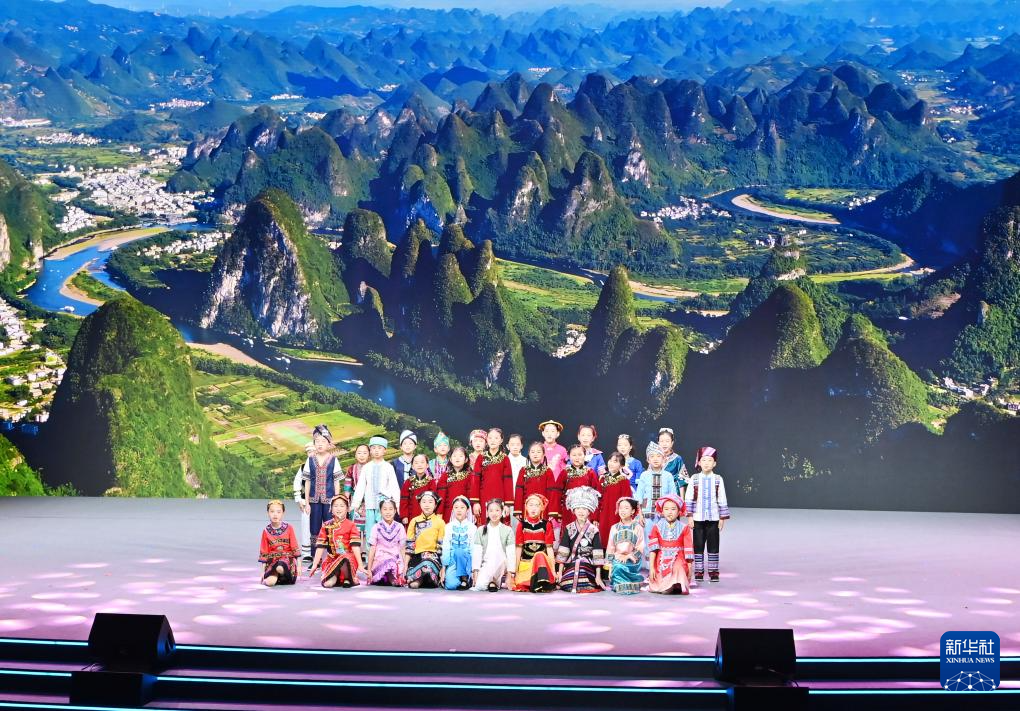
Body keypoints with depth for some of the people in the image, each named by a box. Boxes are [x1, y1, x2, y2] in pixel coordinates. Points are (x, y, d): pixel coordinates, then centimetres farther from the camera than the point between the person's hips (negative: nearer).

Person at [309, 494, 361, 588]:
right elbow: (320, 546, 7)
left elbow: (355, 546, -6)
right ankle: (336, 576, 12)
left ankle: (348, 578, -8)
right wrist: (315, 565, 1)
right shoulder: (326, 526, 11)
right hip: (331, 559, 2)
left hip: (348, 558, -2)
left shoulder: (351, 525, 3)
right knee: (327, 583, -25)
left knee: (344, 560, -41)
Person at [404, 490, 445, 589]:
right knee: (413, 584, -23)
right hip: (417, 556, 2)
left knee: (427, 565, -38)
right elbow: (409, 545, 12)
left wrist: (443, 568, -3)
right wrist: (405, 565, 6)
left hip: (433, 556, -2)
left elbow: (442, 546, 2)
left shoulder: (439, 522, 4)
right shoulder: (414, 521, 12)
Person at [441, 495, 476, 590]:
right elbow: (445, 547, 5)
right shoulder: (449, 526, 8)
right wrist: (443, 569, -2)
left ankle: (465, 578, -18)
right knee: (451, 585, -29)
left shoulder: (472, 527, 4)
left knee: (459, 551, -37)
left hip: (466, 558, 0)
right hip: (452, 560, 0)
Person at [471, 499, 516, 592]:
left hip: (501, 565, 0)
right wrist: (476, 571, -7)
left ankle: (494, 581, -11)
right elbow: (477, 551, 3)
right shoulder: (481, 530, 9)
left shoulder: (508, 530, 5)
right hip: (485, 565, 0)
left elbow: (510, 553, -2)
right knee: (480, 586, -27)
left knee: (496, 554, -32)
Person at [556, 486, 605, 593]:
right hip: (571, 566, 1)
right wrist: (560, 572, 2)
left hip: (588, 567, -1)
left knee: (585, 587, -25)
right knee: (567, 587, -20)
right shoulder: (569, 529, 6)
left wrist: (598, 575, -6)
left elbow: (597, 553, -2)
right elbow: (563, 551, 5)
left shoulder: (594, 530, 1)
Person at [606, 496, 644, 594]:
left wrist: (628, 557, -13)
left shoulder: (638, 527, 4)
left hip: (632, 562, -2)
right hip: (617, 560, 2)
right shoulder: (614, 528, 12)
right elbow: (610, 549, 12)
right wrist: (610, 566, 5)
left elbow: (640, 548, -1)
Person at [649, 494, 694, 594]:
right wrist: (651, 567, -6)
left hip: (678, 560, -1)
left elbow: (688, 549, 1)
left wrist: (689, 568, -1)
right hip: (661, 562, 1)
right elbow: (653, 548, 0)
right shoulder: (657, 527, 4)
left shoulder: (684, 528, 1)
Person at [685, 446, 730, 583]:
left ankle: (713, 571, 11)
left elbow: (722, 500, 3)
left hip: (713, 518, 0)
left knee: (713, 545, 4)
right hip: (698, 518, 0)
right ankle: (699, 571, 13)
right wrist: (689, 516, -5)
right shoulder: (694, 479, 0)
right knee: (698, 545, 5)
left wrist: (722, 518, 1)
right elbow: (689, 498, 0)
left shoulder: (718, 479, 1)